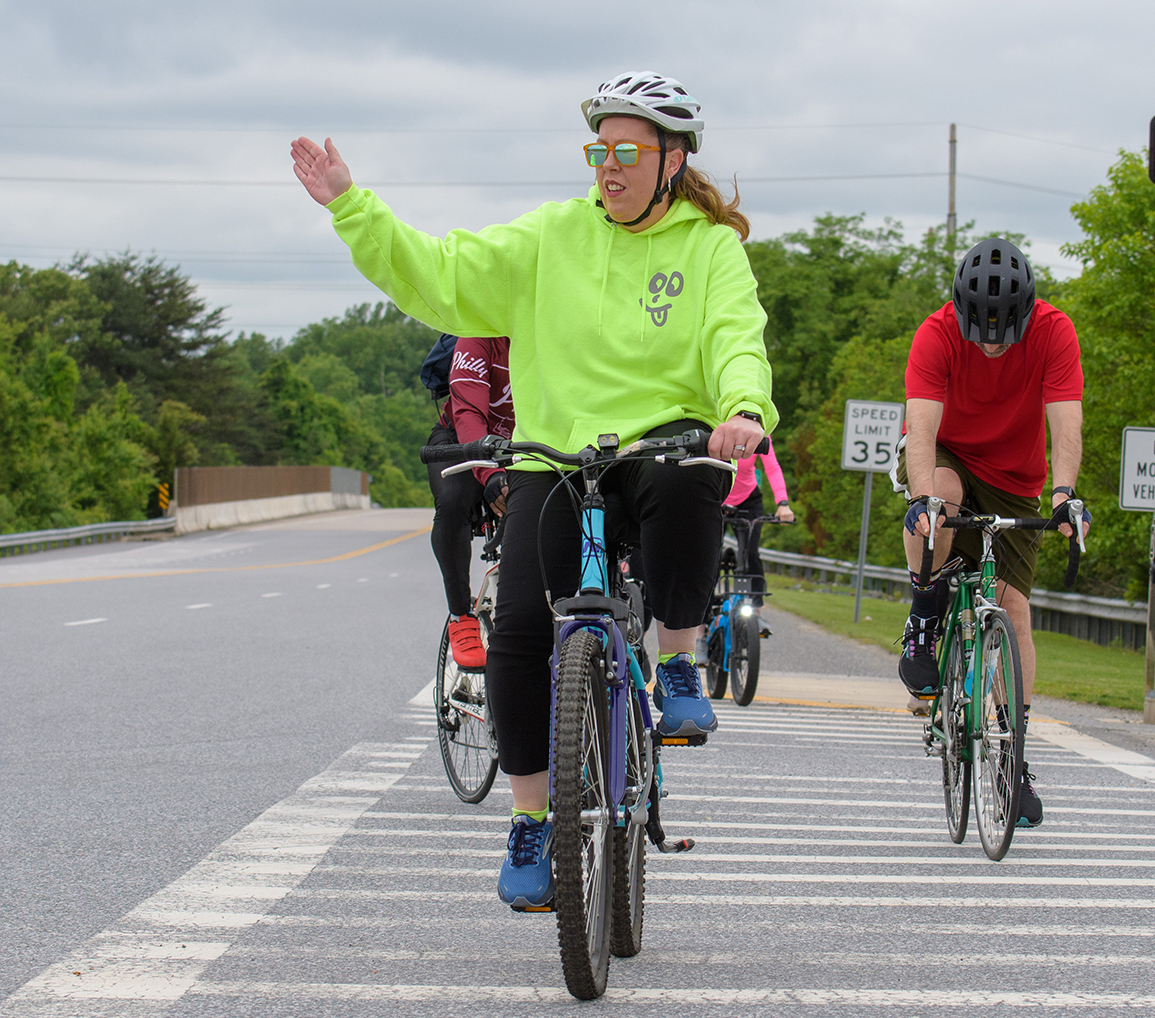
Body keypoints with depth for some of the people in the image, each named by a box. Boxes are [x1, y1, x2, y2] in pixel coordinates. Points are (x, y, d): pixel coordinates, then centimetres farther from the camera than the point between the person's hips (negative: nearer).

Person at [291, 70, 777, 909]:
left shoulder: (711, 247, 5)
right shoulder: (553, 235, 10)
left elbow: (737, 339, -10)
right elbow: (442, 276, 5)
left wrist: (744, 409, -32)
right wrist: (351, 208, -5)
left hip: (661, 440, -2)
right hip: (555, 456, 2)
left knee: (686, 480, -40)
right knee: (519, 632, -17)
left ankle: (679, 665, -16)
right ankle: (532, 821, 2)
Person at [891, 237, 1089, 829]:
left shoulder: (1054, 331, -24)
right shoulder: (938, 334, -26)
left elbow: (1066, 425, -31)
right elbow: (921, 425, -35)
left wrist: (1064, 491, -48)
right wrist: (924, 497, -51)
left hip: (1013, 479, 1)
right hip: (945, 456, -1)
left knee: (1013, 609, -7)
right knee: (939, 495, -38)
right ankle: (924, 624, -14)